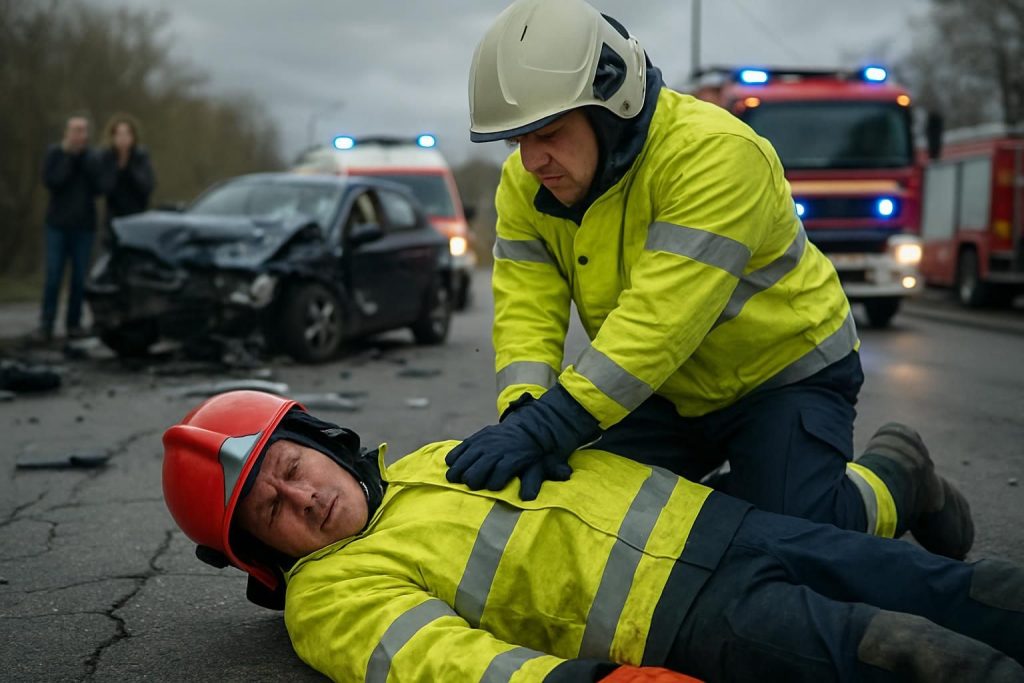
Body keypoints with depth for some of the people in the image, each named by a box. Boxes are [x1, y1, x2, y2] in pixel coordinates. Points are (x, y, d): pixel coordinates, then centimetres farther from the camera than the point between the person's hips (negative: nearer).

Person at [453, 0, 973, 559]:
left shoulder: (713, 153, -32)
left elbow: (661, 319, -40)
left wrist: (549, 426, -46)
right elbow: (526, 311, -16)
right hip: (669, 390, 6)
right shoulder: (526, 181, -10)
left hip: (787, 372, -6)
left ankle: (902, 482, 13)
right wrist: (524, 417, -36)